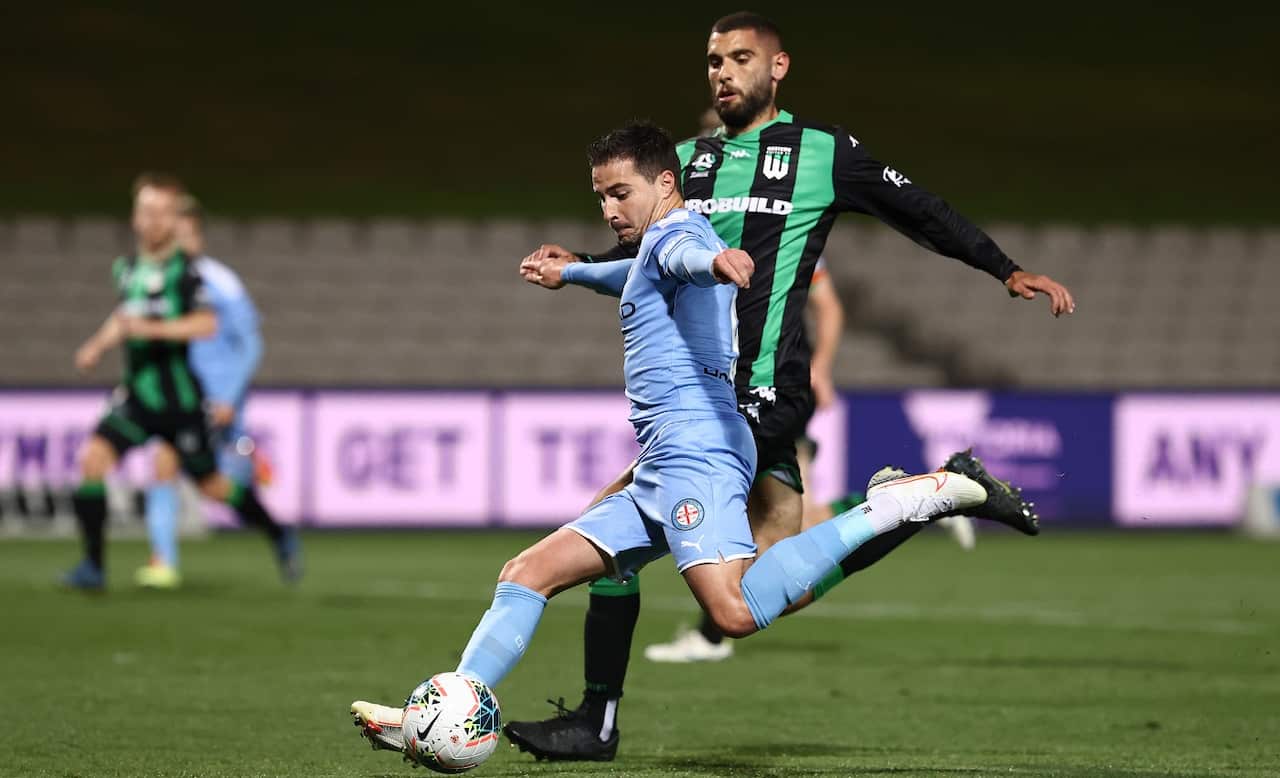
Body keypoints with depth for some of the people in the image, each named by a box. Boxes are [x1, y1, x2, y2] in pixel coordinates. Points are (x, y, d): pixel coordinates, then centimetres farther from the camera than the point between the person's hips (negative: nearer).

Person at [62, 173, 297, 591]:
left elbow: (206, 323, -25)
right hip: (136, 396, 5)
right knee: (93, 458, -16)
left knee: (212, 486, 7)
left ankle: (279, 537, 33)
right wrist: (99, 344, 14)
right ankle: (93, 565, -11)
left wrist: (151, 328, -32)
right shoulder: (128, 268, 8)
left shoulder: (184, 269, -12)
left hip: (179, 398, -5)